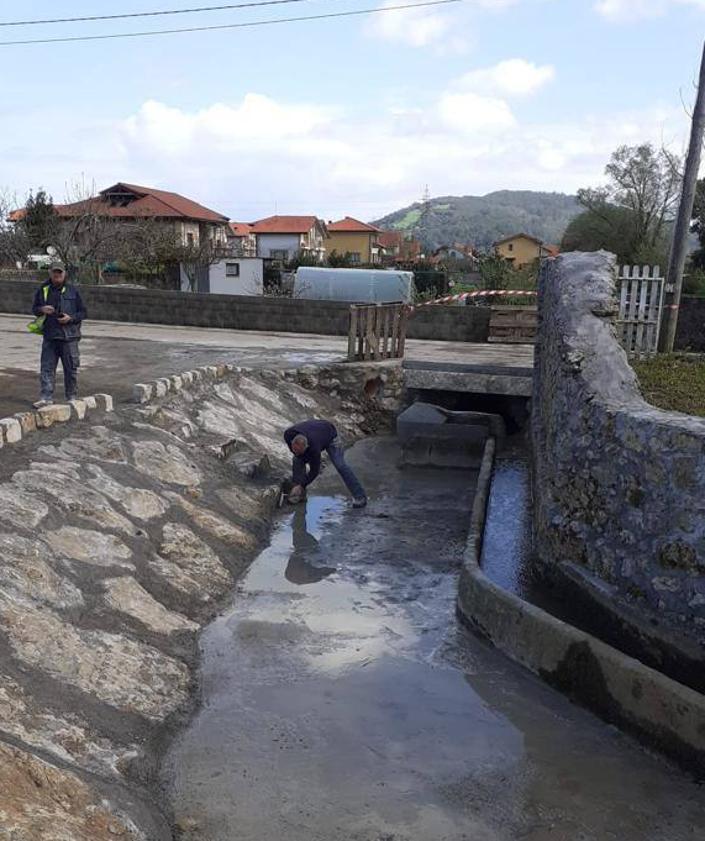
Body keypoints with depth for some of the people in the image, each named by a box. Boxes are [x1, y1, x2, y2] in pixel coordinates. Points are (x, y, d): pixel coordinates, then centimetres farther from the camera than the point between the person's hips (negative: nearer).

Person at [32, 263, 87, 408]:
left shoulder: (72, 291, 2)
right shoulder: (42, 290, 7)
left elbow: (83, 312, 4)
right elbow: (34, 309, 16)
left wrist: (71, 318, -14)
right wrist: (42, 309, -7)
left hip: (69, 337, -2)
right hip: (49, 336, 2)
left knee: (71, 369, 5)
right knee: (46, 368, 0)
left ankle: (72, 397, 16)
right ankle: (46, 397, 4)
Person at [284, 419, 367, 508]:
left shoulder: (314, 447, -44)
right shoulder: (288, 435, -33)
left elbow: (314, 470, -29)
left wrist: (301, 485, -25)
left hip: (329, 435, -6)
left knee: (340, 465, -20)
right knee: (297, 460, -13)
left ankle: (360, 497, -17)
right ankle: (299, 492, 2)